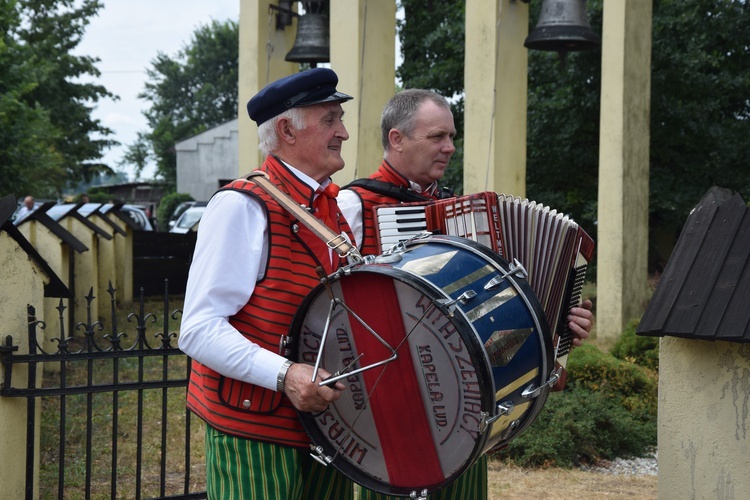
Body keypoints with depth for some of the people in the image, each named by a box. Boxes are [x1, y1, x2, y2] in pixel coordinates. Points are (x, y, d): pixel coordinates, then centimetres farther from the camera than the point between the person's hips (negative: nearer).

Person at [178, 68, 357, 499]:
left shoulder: (336, 207, 12)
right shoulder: (242, 206, -13)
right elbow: (200, 331, -19)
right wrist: (284, 375, -29)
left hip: (326, 426, 8)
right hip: (255, 429, -7)